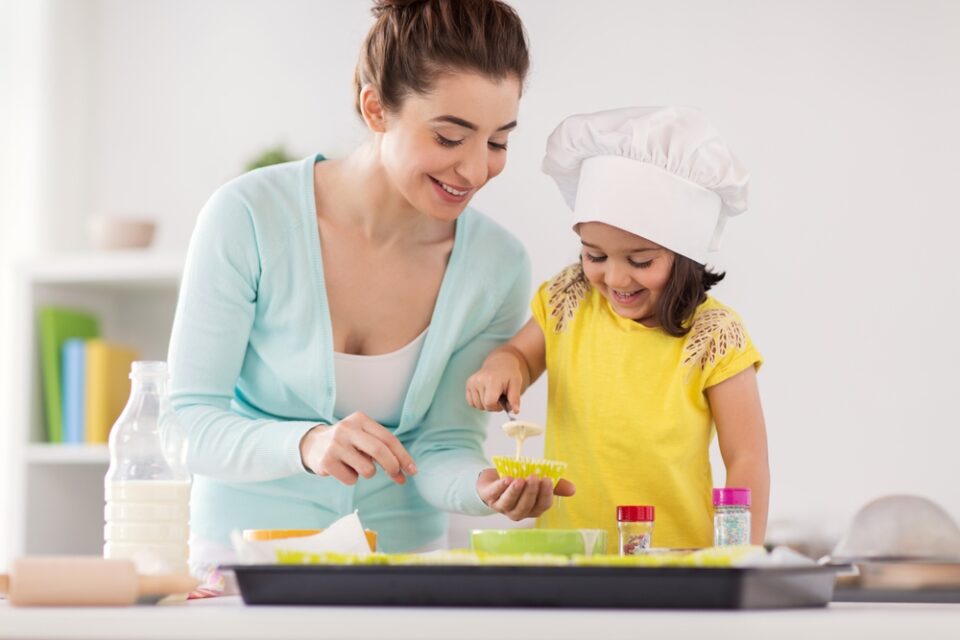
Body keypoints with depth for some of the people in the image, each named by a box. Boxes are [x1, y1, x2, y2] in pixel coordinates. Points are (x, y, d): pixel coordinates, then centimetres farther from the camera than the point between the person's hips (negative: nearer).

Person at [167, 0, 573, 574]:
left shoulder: (497, 266, -5)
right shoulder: (248, 218, -14)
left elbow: (441, 448, 1)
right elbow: (189, 425, -13)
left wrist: (486, 485, -21)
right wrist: (307, 444, -31)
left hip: (404, 554, 4)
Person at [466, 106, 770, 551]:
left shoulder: (712, 339, -8)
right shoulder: (568, 302, 3)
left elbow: (747, 461, -4)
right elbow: (523, 355, 21)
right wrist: (501, 367, -2)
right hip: (561, 552, 1)